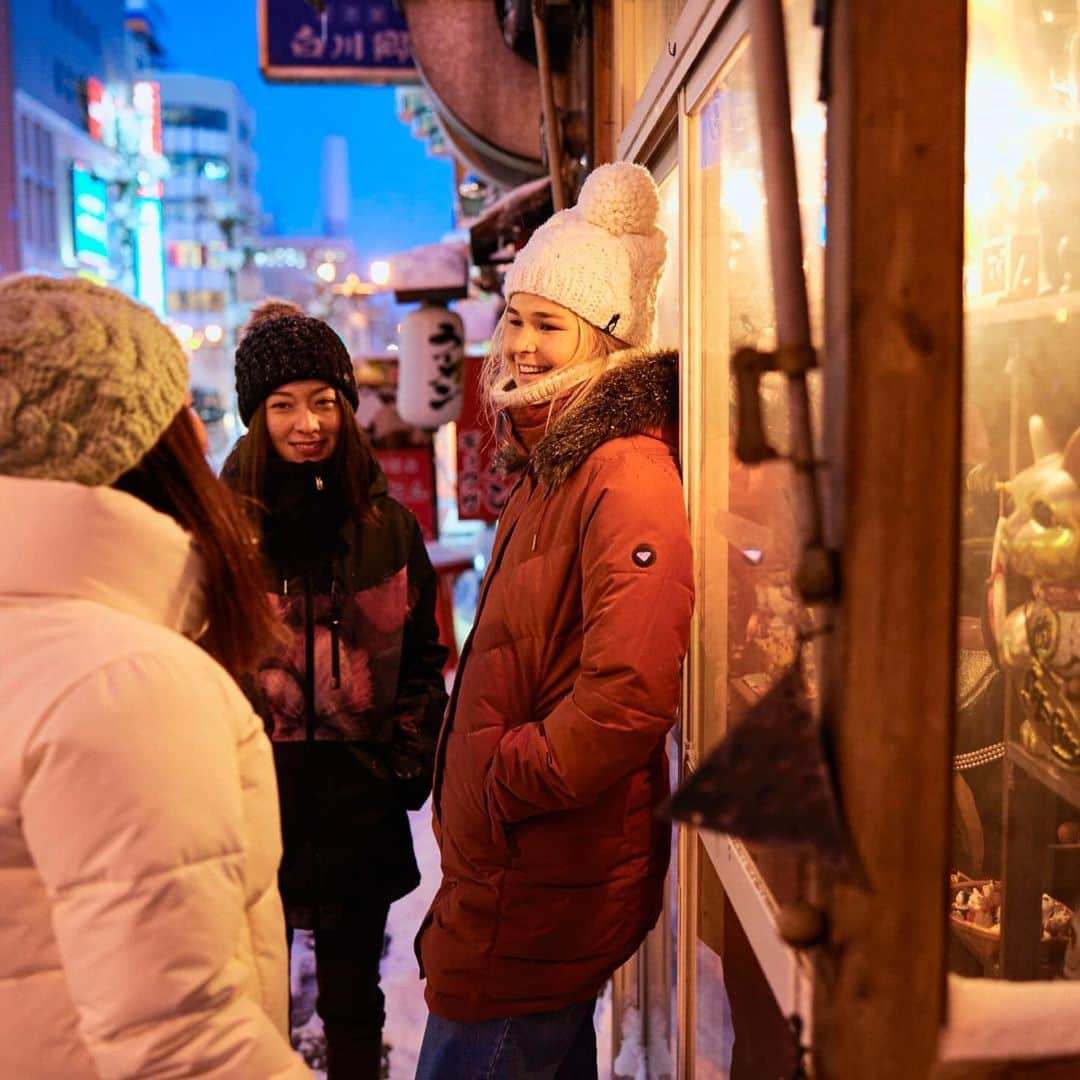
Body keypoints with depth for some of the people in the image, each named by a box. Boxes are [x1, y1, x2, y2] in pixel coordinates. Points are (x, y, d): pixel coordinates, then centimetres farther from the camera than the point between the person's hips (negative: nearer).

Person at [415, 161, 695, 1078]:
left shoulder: (627, 476, -21)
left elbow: (630, 692, -28)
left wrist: (501, 785, -18)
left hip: (542, 889, -9)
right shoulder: (549, 468, 12)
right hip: (517, 873, 9)